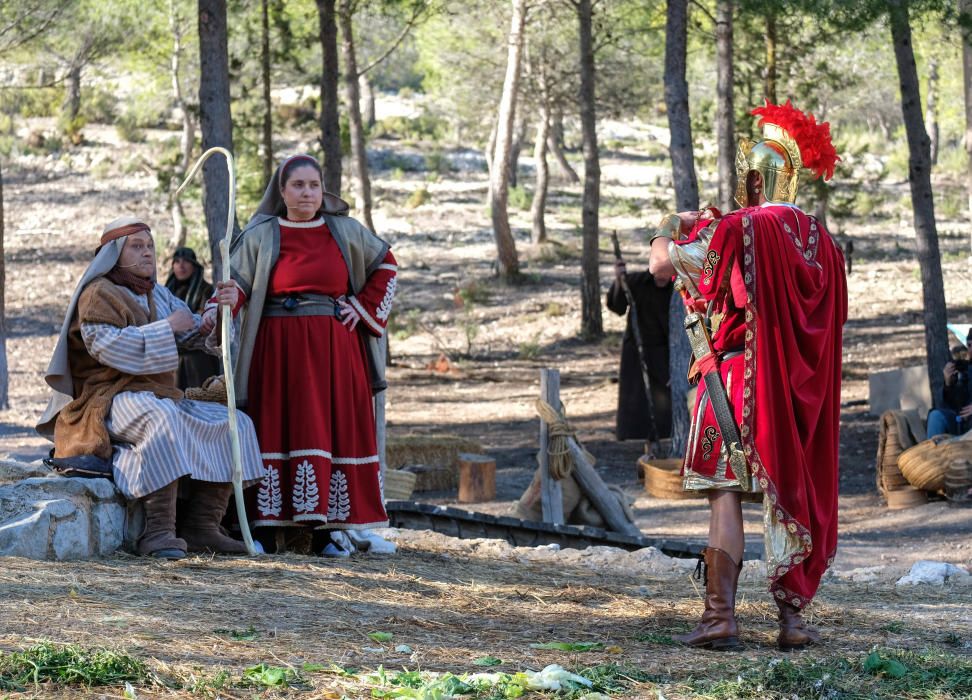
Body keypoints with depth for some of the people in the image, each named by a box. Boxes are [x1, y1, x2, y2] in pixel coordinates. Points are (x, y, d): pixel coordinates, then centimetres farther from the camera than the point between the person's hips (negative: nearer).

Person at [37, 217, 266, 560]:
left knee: (235, 424, -5)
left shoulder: (158, 295, 22)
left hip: (161, 397, 9)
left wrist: (223, 309, -7)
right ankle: (158, 532, -45)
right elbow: (105, 345, -19)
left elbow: (198, 335, 15)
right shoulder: (99, 294, -2)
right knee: (163, 419, -39)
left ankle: (200, 526, -15)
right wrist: (166, 327, -18)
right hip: (113, 399, -9)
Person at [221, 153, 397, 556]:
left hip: (334, 350, 2)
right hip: (279, 351, -2)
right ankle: (264, 526, -8)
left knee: (338, 429, -2)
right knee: (277, 429, -7)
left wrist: (365, 308, 8)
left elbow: (385, 266, 20)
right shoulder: (261, 236, 3)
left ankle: (329, 527, 0)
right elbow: (236, 283, -6)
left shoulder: (345, 232, 9)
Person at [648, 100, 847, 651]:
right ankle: (794, 618, 8)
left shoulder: (738, 230, -12)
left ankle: (721, 617, -8)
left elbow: (662, 265, -11)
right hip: (802, 390, 5)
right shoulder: (821, 242, 7)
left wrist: (669, 231, 13)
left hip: (738, 380, -5)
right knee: (792, 494, 9)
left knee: (726, 493, -3)